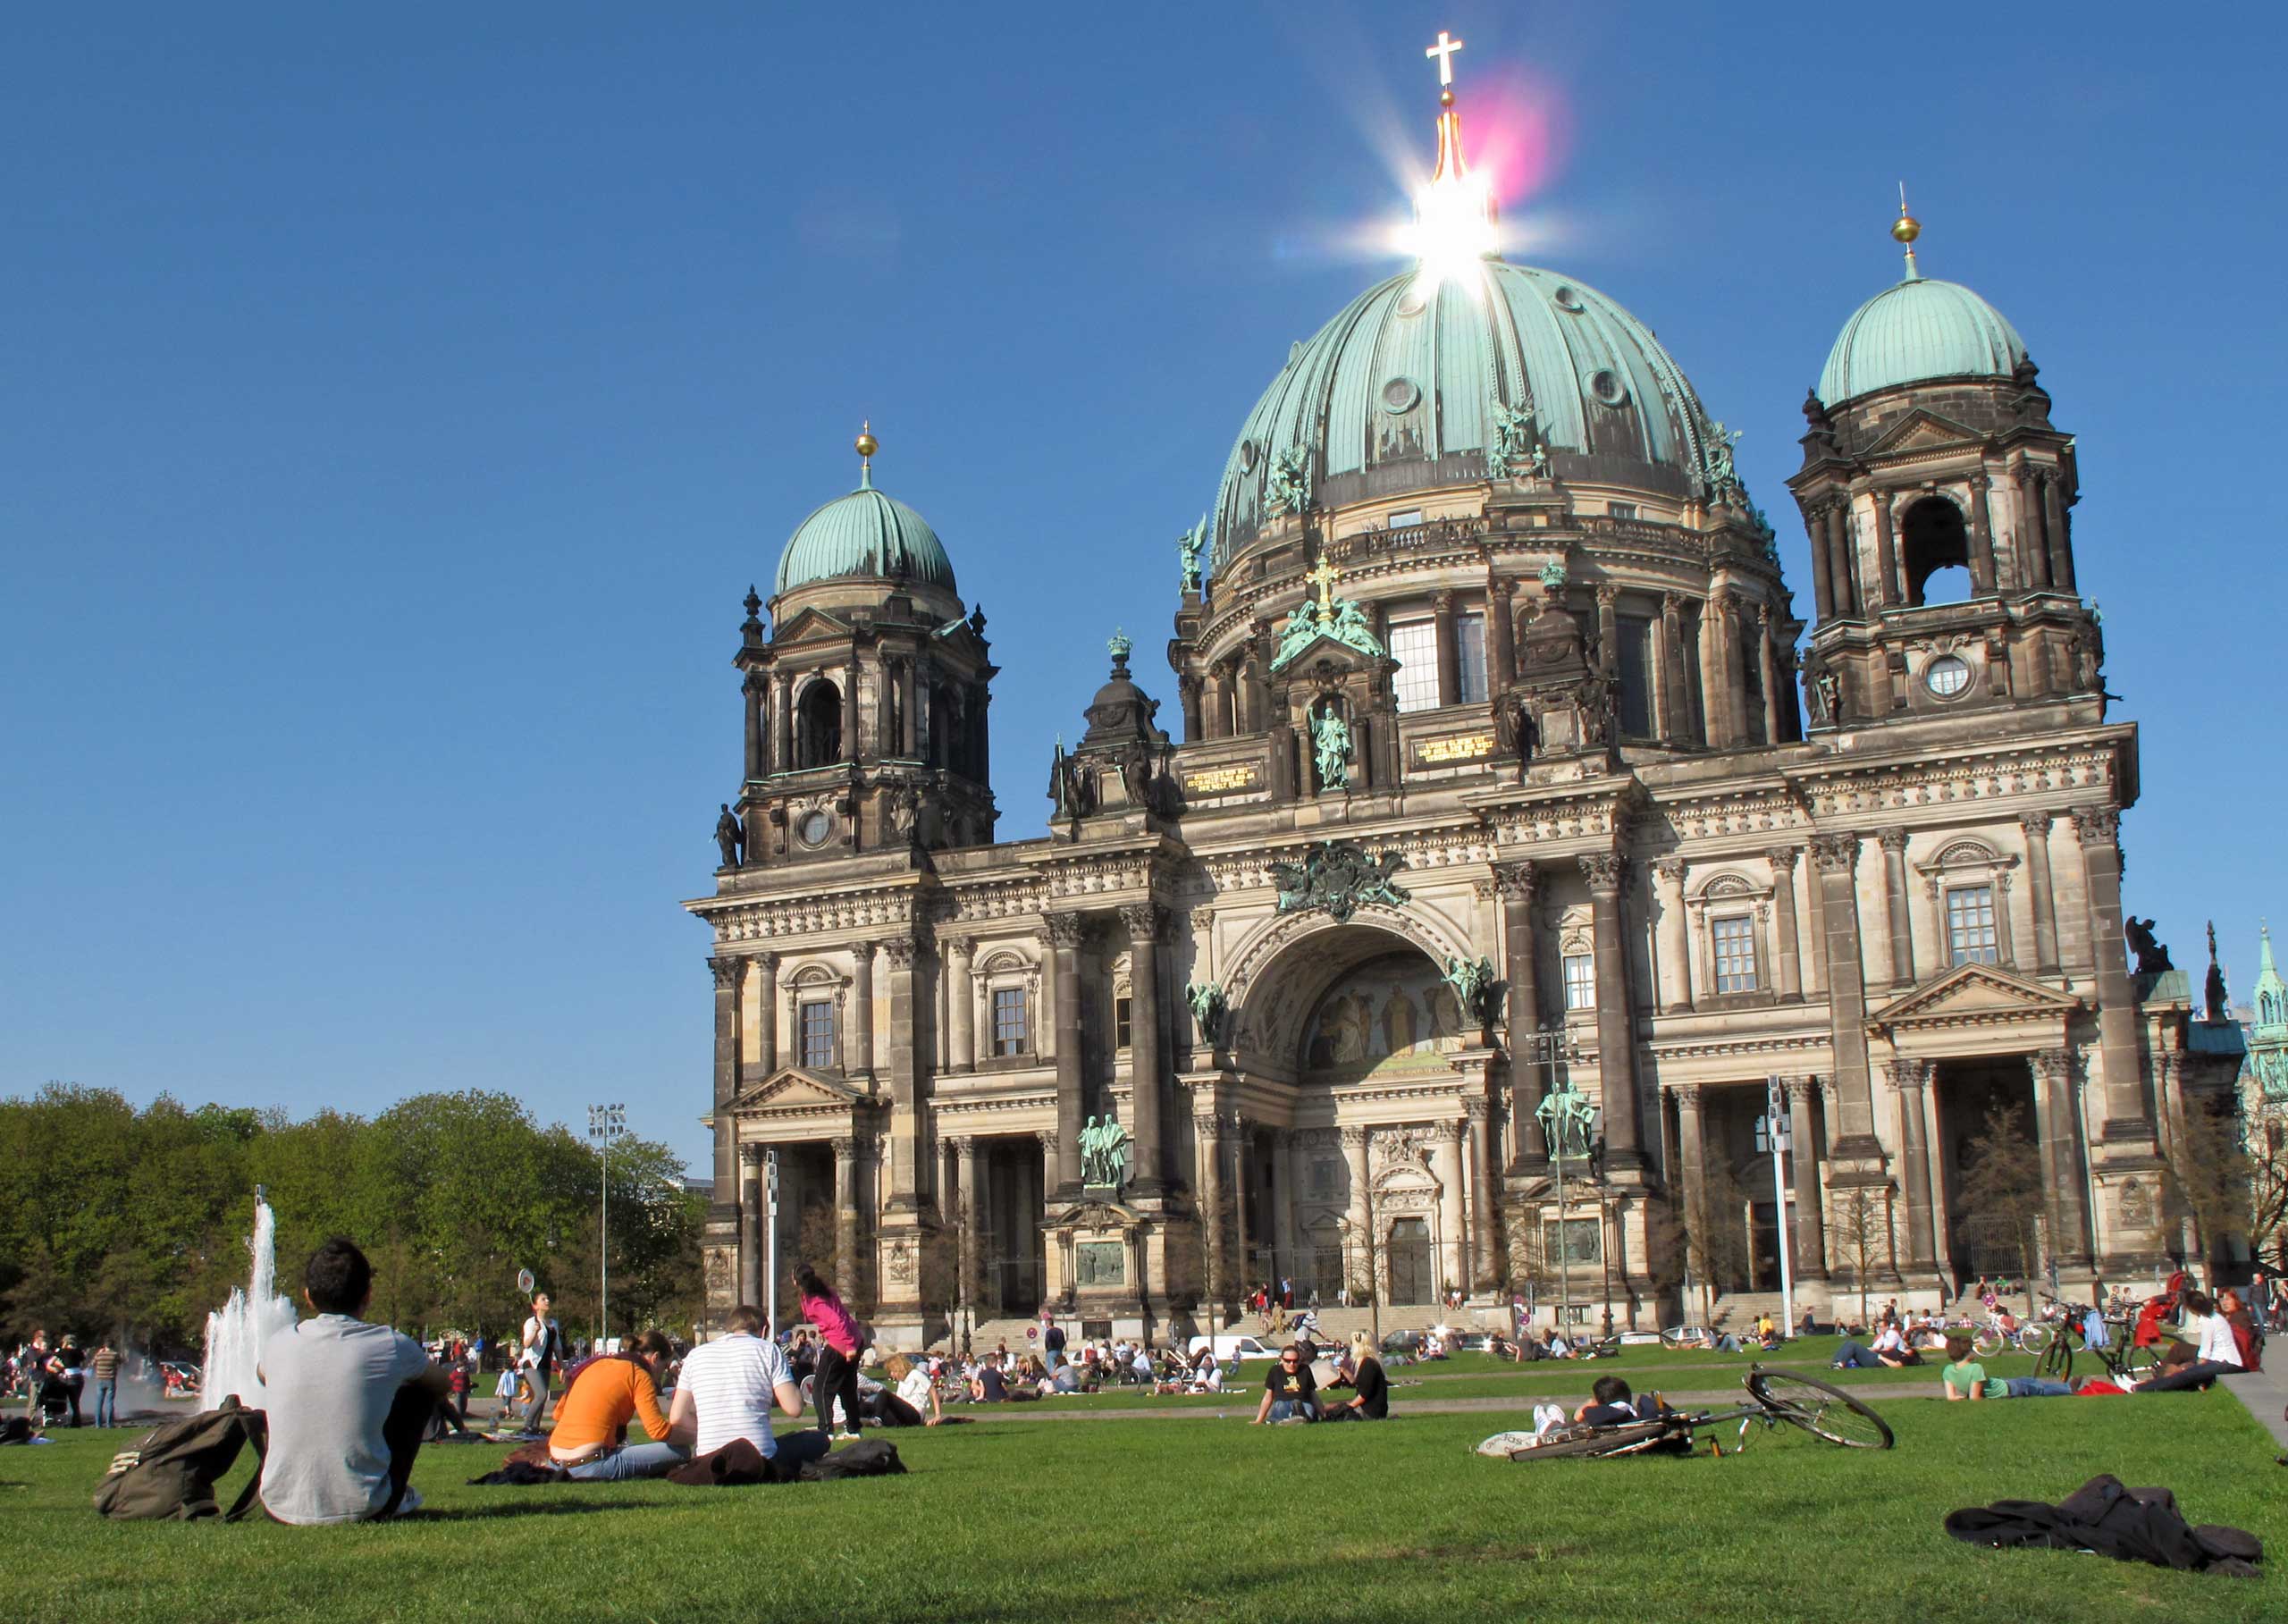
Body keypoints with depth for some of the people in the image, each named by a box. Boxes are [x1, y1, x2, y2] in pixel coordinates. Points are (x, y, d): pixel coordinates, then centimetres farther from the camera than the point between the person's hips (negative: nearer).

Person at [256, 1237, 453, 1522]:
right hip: (361, 1509, -3)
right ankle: (397, 1497, 28)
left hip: (281, 1508, 3)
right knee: (420, 1389, 16)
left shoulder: (279, 1345, -1)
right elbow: (441, 1382, 15)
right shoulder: (390, 1346, -8)